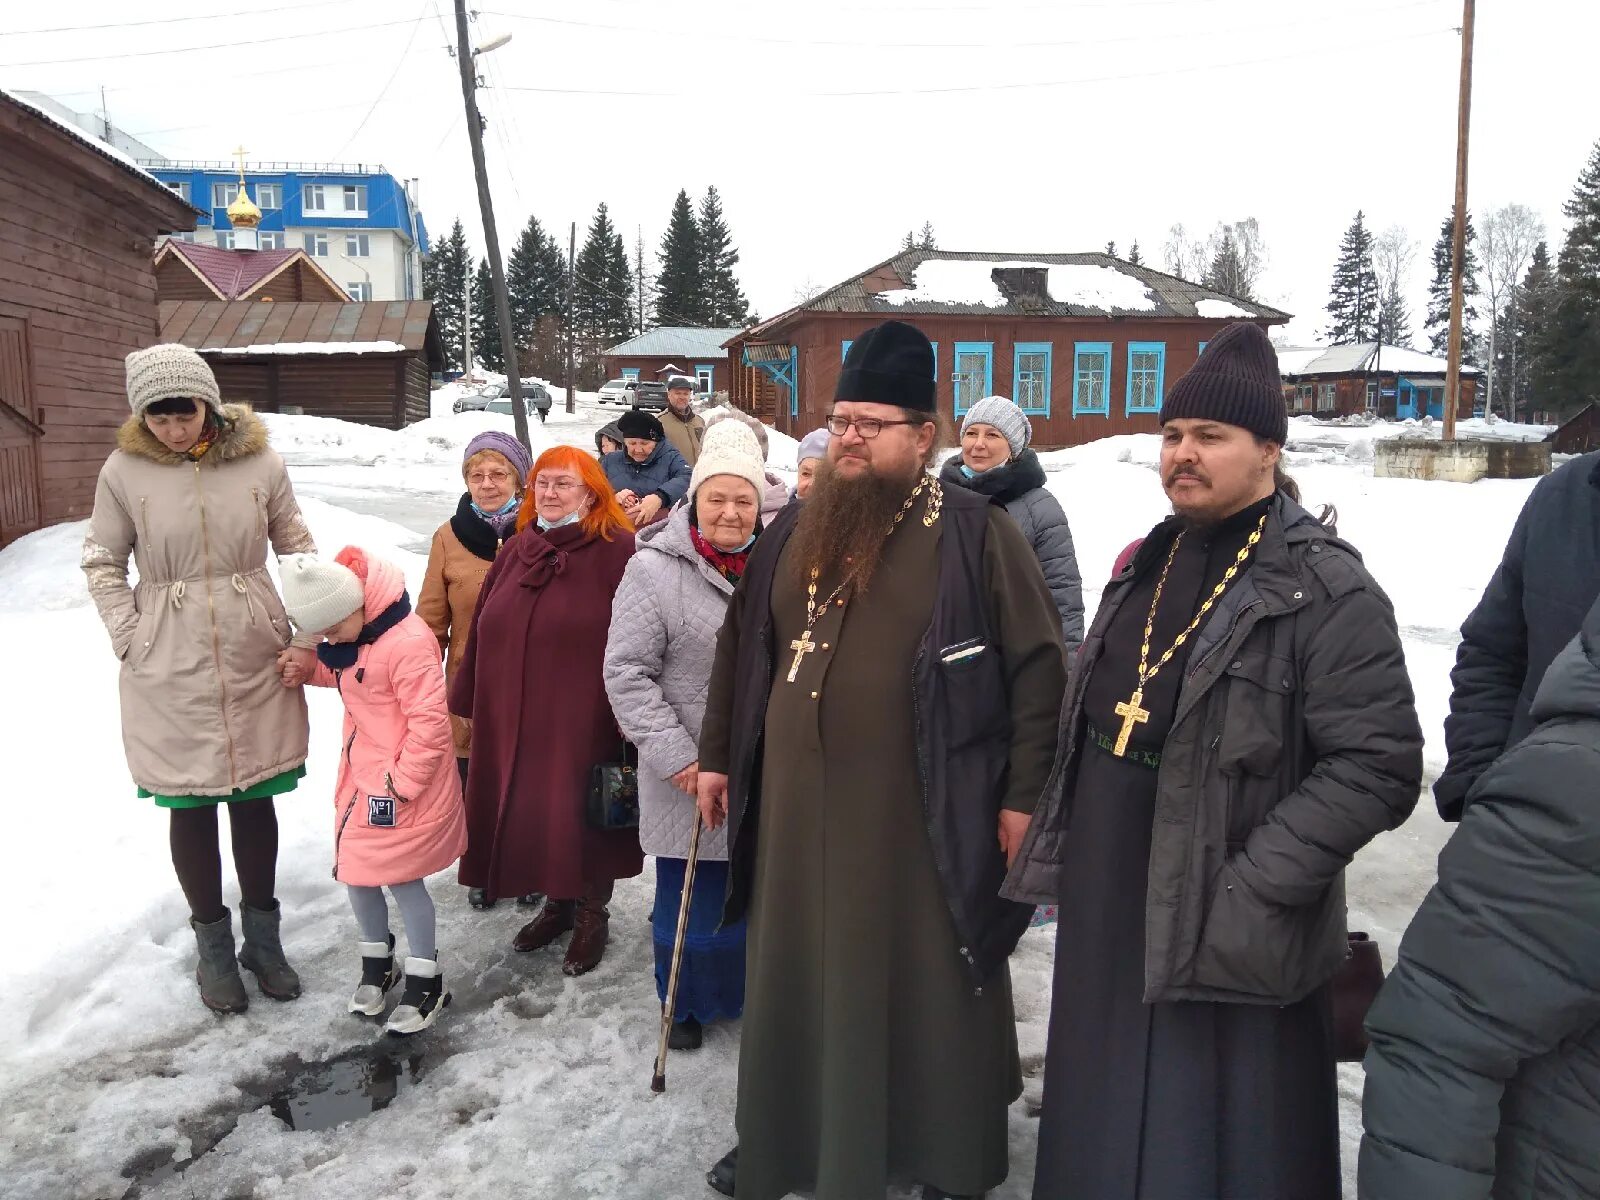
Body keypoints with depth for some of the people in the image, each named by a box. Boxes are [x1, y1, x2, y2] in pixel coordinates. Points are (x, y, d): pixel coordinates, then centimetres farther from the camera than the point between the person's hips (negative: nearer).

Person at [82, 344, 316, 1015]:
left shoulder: (258, 462, -4)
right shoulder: (124, 470, -5)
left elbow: (296, 547, 5)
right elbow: (102, 564, 4)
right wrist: (130, 640, -5)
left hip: (256, 660, 1)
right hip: (170, 670, 0)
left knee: (254, 797, 12)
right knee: (191, 806, 9)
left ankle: (262, 934, 30)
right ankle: (213, 946, 27)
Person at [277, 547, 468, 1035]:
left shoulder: (407, 642, -28)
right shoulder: (351, 634, 2)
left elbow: (430, 722, -26)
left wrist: (401, 783, -19)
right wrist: (309, 666, 0)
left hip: (405, 786, -9)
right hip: (360, 777, 9)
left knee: (403, 879, 2)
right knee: (355, 874, 16)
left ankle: (426, 982, 22)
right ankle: (376, 962, 39)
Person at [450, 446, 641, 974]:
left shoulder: (618, 552, -10)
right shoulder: (518, 550, 11)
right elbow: (485, 631, 14)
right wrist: (470, 701, 14)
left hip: (583, 723, -6)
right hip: (514, 721, 6)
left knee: (580, 816, 4)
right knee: (528, 814, 14)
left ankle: (592, 914, 27)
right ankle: (558, 902, 36)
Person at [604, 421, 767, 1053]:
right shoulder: (655, 569, -12)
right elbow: (626, 672, -13)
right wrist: (673, 753, -17)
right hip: (690, 776, -3)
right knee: (690, 890, 11)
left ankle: (752, 988, 41)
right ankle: (688, 1002, 35)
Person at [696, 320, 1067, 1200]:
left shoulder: (975, 535, -9)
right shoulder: (795, 531, 8)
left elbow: (1038, 666, -9)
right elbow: (742, 649, 16)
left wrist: (1025, 794, -10)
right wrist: (718, 757, 16)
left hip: (922, 815, -5)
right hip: (799, 807, 5)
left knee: (928, 987, 10)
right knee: (795, 980, 18)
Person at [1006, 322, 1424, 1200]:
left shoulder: (1327, 590, -14)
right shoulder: (1147, 563, 9)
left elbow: (1377, 766, -19)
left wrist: (1252, 889, -21)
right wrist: (1065, 847, 14)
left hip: (1220, 936, -6)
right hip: (1106, 910, 7)